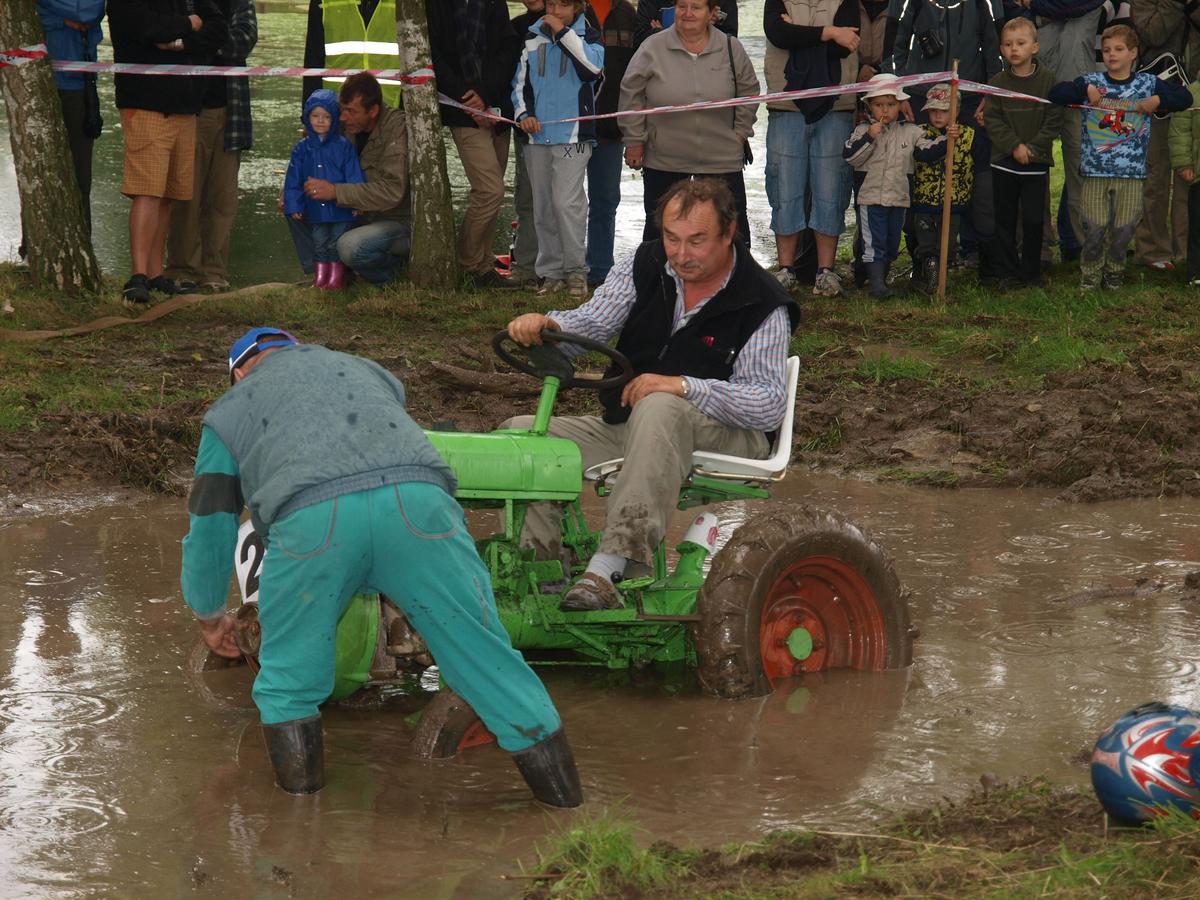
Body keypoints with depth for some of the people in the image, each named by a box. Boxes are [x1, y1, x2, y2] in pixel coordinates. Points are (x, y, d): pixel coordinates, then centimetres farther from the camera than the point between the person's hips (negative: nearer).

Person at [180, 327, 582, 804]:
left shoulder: (229, 412, 35)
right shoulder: (362, 369, 41)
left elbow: (209, 527, 36)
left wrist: (209, 616, 51)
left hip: (311, 517, -2)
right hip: (417, 497, 2)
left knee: (287, 686, 19)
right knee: (492, 666, 9)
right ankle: (567, 811, 11)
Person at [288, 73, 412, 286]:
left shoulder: (397, 127, -21)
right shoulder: (347, 127, 1)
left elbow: (391, 191, -31)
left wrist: (335, 191, -32)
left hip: (399, 222, -8)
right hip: (359, 218, 8)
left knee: (350, 246, -36)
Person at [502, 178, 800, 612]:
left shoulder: (762, 305, -11)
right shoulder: (645, 266, 4)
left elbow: (770, 404, -20)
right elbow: (593, 323, -4)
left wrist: (685, 386, -34)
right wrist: (548, 324, -29)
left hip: (723, 435, -6)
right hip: (627, 426, 6)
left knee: (659, 409, -40)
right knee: (520, 432, -11)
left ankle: (609, 568, -50)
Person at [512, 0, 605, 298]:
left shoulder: (587, 36, 3)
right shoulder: (532, 38, 13)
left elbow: (593, 67, -17)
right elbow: (520, 82, 18)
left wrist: (562, 32, -14)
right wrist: (523, 113, 1)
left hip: (572, 136, -4)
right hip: (537, 136, 4)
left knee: (566, 202, -15)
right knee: (543, 207, 6)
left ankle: (576, 271, -6)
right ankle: (551, 272, 13)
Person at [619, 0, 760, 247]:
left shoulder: (732, 49, -1)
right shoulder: (652, 48, -5)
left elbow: (748, 91, 13)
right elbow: (632, 94, 1)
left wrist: (741, 132, 7)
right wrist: (634, 140, 0)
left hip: (722, 161, 1)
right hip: (663, 160, -1)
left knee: (734, 228, 5)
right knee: (659, 227, 8)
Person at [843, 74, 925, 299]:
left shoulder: (910, 132, 5)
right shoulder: (862, 131, 0)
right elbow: (850, 156, -10)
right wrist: (869, 138, -19)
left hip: (899, 198, 3)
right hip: (871, 196, -3)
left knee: (892, 243, 11)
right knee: (874, 242, -8)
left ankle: (881, 279, 24)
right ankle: (876, 284, -9)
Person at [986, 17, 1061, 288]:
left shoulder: (1048, 80, -3)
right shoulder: (997, 82, 0)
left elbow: (1054, 120, -4)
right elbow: (993, 120, -3)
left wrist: (1033, 148, -12)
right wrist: (1014, 147, -14)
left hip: (1037, 162, -1)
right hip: (1004, 162, 1)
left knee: (1034, 219, -1)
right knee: (1005, 219, 5)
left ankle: (1032, 272, 11)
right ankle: (1009, 272, 14)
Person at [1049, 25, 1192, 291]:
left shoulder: (1148, 83, 6)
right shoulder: (1091, 82, 4)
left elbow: (1184, 97, 6)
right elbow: (1055, 93, -5)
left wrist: (1158, 101, -9)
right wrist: (1085, 91, -16)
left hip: (1131, 171, 1)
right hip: (1095, 169, -1)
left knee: (1123, 227, 4)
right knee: (1094, 226, -3)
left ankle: (1114, 272, 24)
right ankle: (1090, 274, 15)